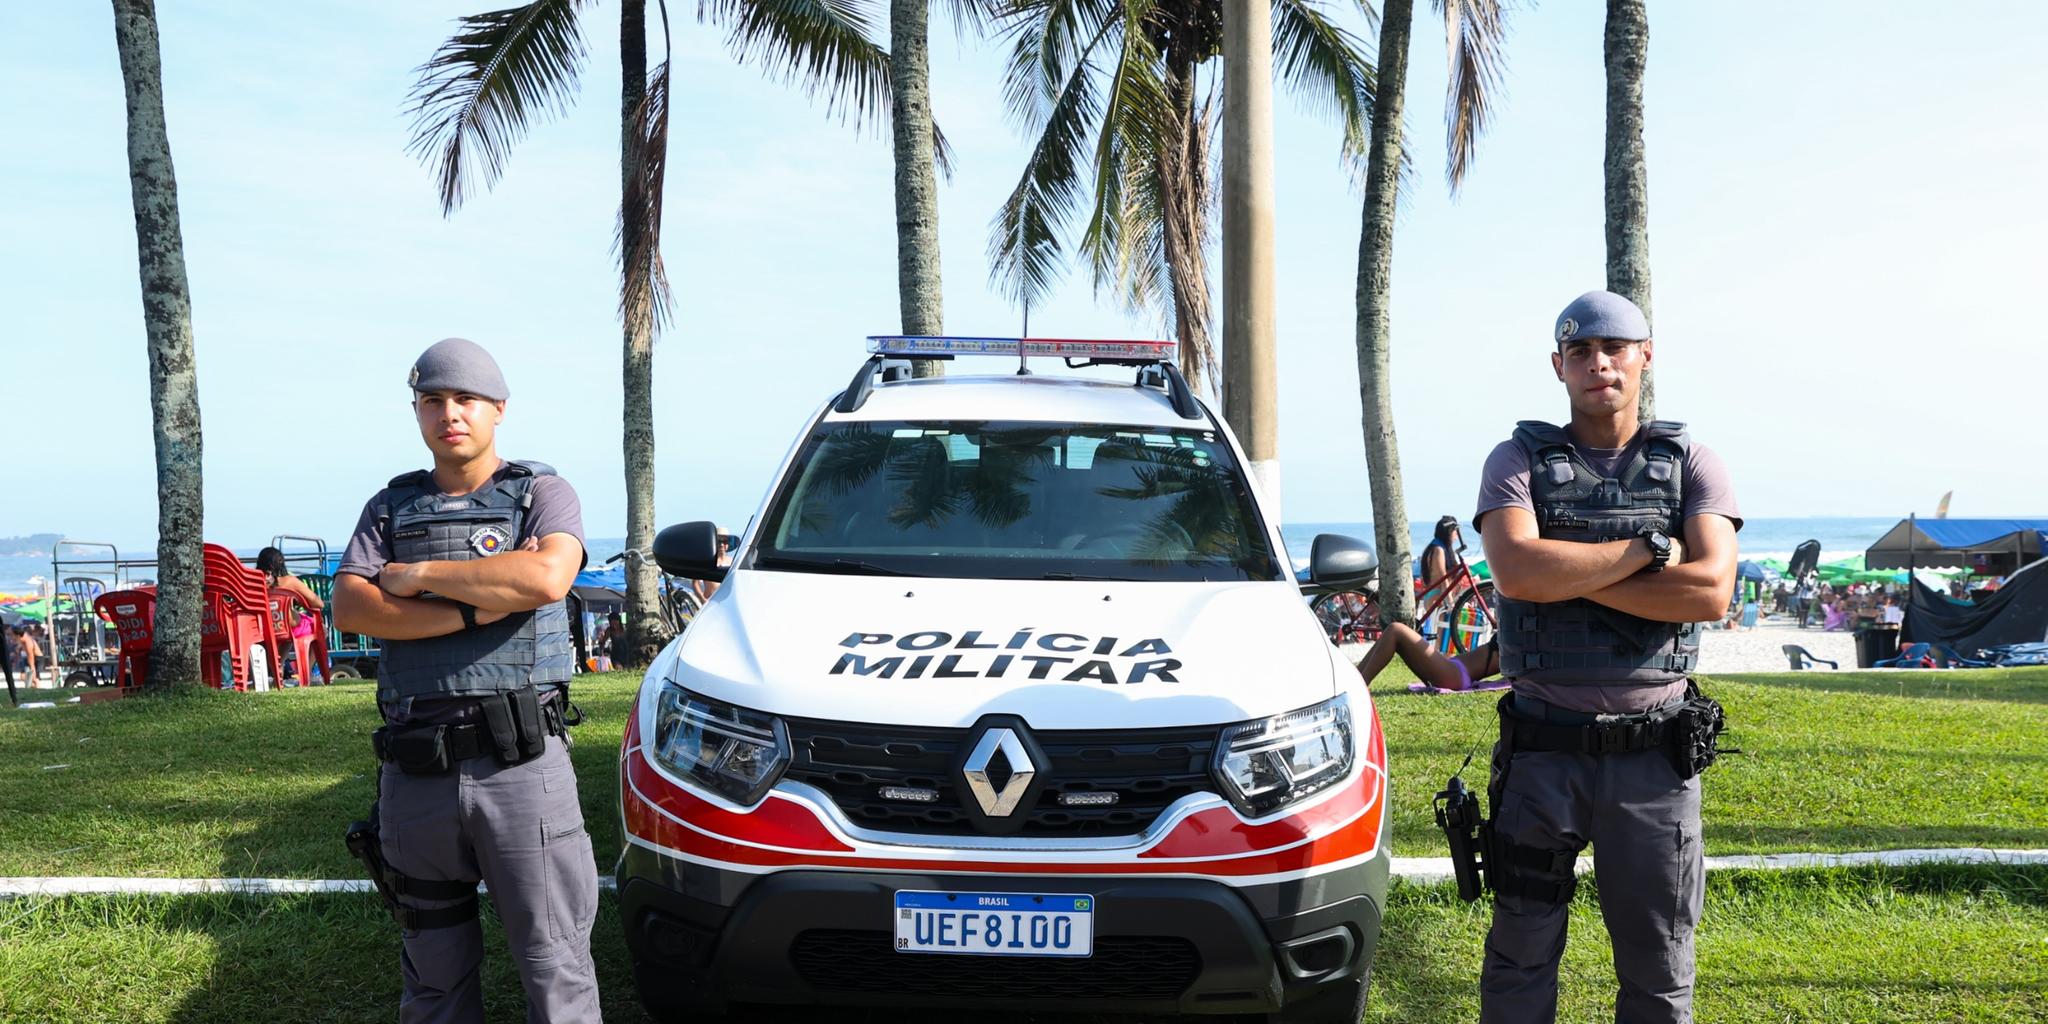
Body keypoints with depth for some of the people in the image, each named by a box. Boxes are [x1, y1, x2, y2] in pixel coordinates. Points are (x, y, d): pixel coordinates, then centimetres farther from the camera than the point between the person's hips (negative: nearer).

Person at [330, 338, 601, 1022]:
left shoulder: (543, 495, 6)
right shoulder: (390, 509, 16)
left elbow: (546, 578, -16)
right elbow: (349, 608, -1)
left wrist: (418, 575, -7)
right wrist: (475, 610, -11)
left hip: (521, 760, -3)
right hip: (415, 771, 4)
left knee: (554, 963, -1)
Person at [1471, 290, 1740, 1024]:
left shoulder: (1693, 467, 4)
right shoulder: (1519, 461, 1)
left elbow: (1711, 591, -12)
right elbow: (1516, 572, -18)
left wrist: (1569, 574, -14)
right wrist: (1650, 549, -12)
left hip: (1656, 750, 1)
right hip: (1544, 746, -1)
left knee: (1658, 965, 11)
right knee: (1521, 951, 7)